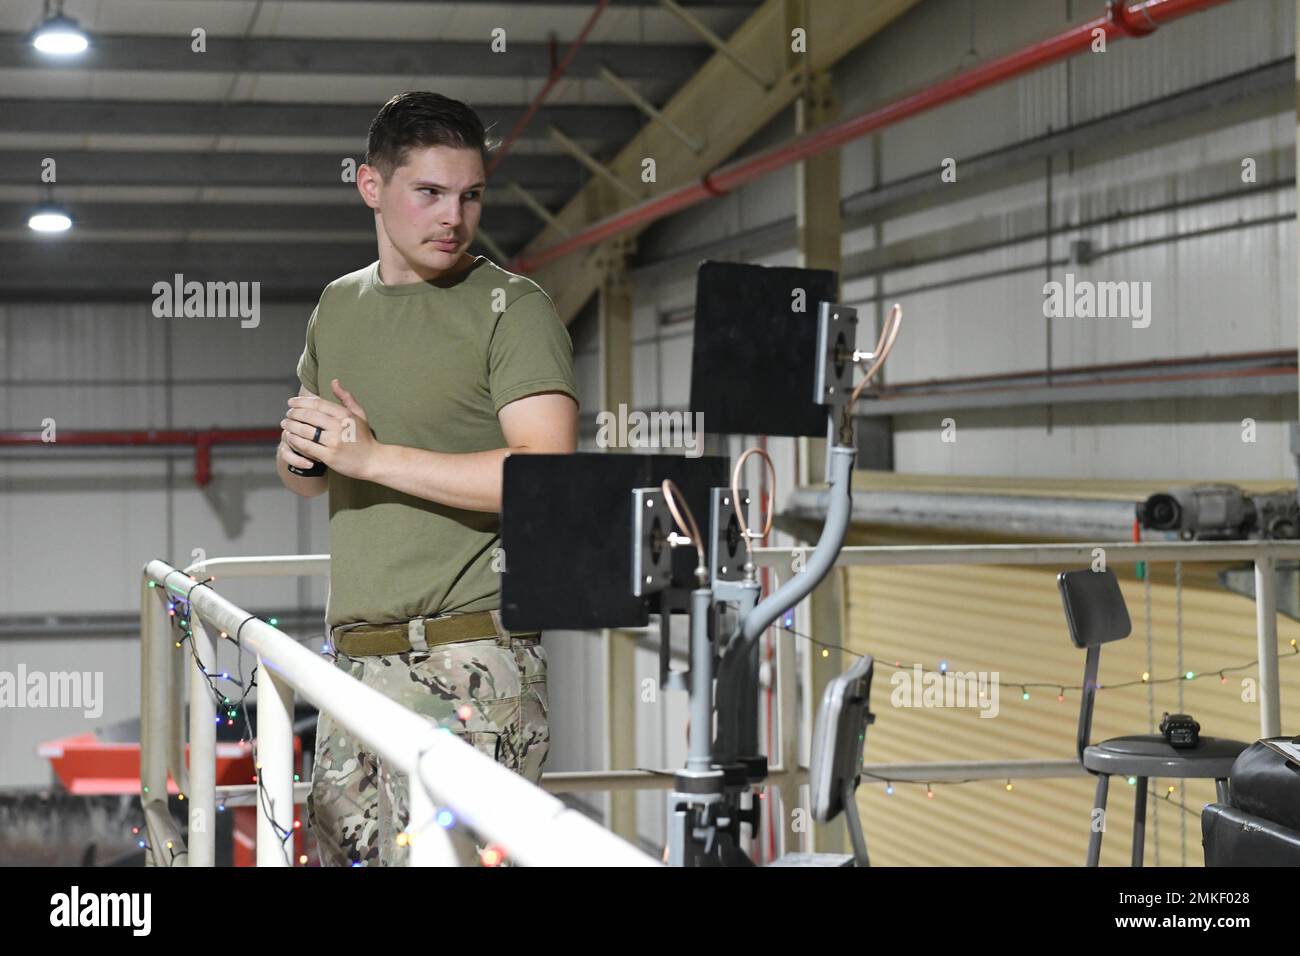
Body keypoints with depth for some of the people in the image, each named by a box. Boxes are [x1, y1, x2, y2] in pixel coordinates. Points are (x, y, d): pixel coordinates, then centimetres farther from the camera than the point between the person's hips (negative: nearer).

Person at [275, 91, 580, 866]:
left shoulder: (513, 308, -3)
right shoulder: (339, 306, 18)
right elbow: (306, 479, 28)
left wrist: (373, 456, -15)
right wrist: (300, 448, 3)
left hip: (471, 662, -6)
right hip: (357, 659, 7)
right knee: (339, 851, 7)